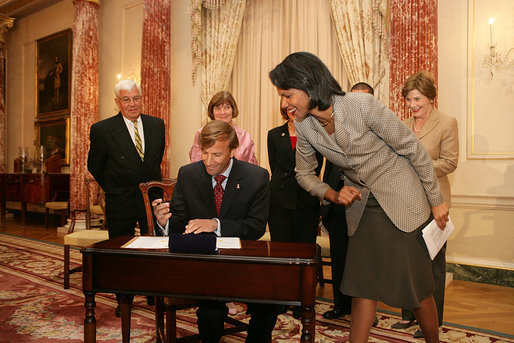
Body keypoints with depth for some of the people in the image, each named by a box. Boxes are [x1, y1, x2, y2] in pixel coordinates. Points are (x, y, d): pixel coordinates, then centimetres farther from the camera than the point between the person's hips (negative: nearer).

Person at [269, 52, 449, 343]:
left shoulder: (363, 105, -24)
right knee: (363, 284, 2)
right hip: (361, 206, 4)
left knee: (416, 284, 6)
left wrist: (436, 200, -6)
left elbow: (413, 149, -13)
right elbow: (304, 174, 8)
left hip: (403, 201, -4)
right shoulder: (304, 126, -8)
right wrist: (334, 195, -11)